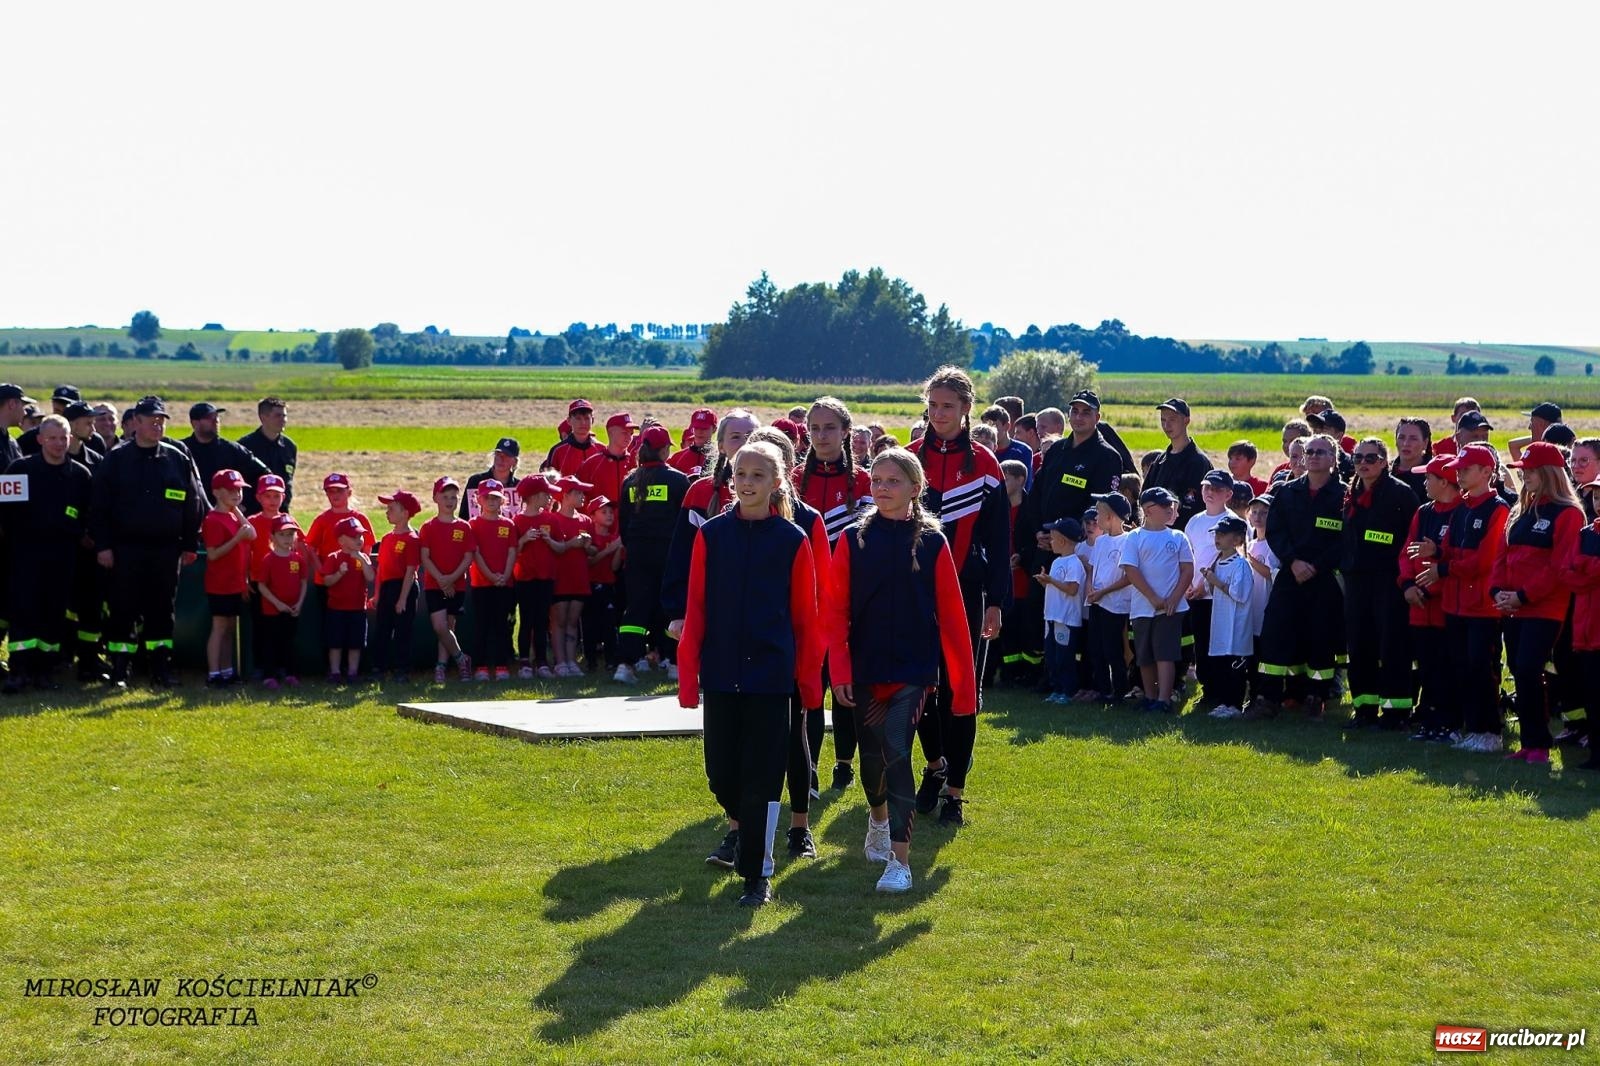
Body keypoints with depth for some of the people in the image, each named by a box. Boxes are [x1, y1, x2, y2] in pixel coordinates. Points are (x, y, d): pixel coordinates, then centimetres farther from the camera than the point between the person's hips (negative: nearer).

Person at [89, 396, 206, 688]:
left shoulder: (178, 460, 7)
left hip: (166, 549, 2)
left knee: (163, 609, 6)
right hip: (126, 549, -2)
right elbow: (99, 506, 0)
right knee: (124, 609, 0)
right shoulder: (116, 459, 1)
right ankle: (120, 669, 6)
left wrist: (190, 545, 6)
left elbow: (194, 505, 9)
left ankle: (161, 667, 14)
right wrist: (102, 545, -7)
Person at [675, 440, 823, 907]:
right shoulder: (711, 535, 2)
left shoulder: (792, 540, -2)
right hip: (721, 672, 2)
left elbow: (806, 616, 1)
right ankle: (740, 828, 39)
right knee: (720, 769, 8)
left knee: (761, 775, -2)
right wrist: (688, 674, -1)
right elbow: (696, 608, 2)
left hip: (771, 672, -2)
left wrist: (809, 679, 0)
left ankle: (758, 873, 7)